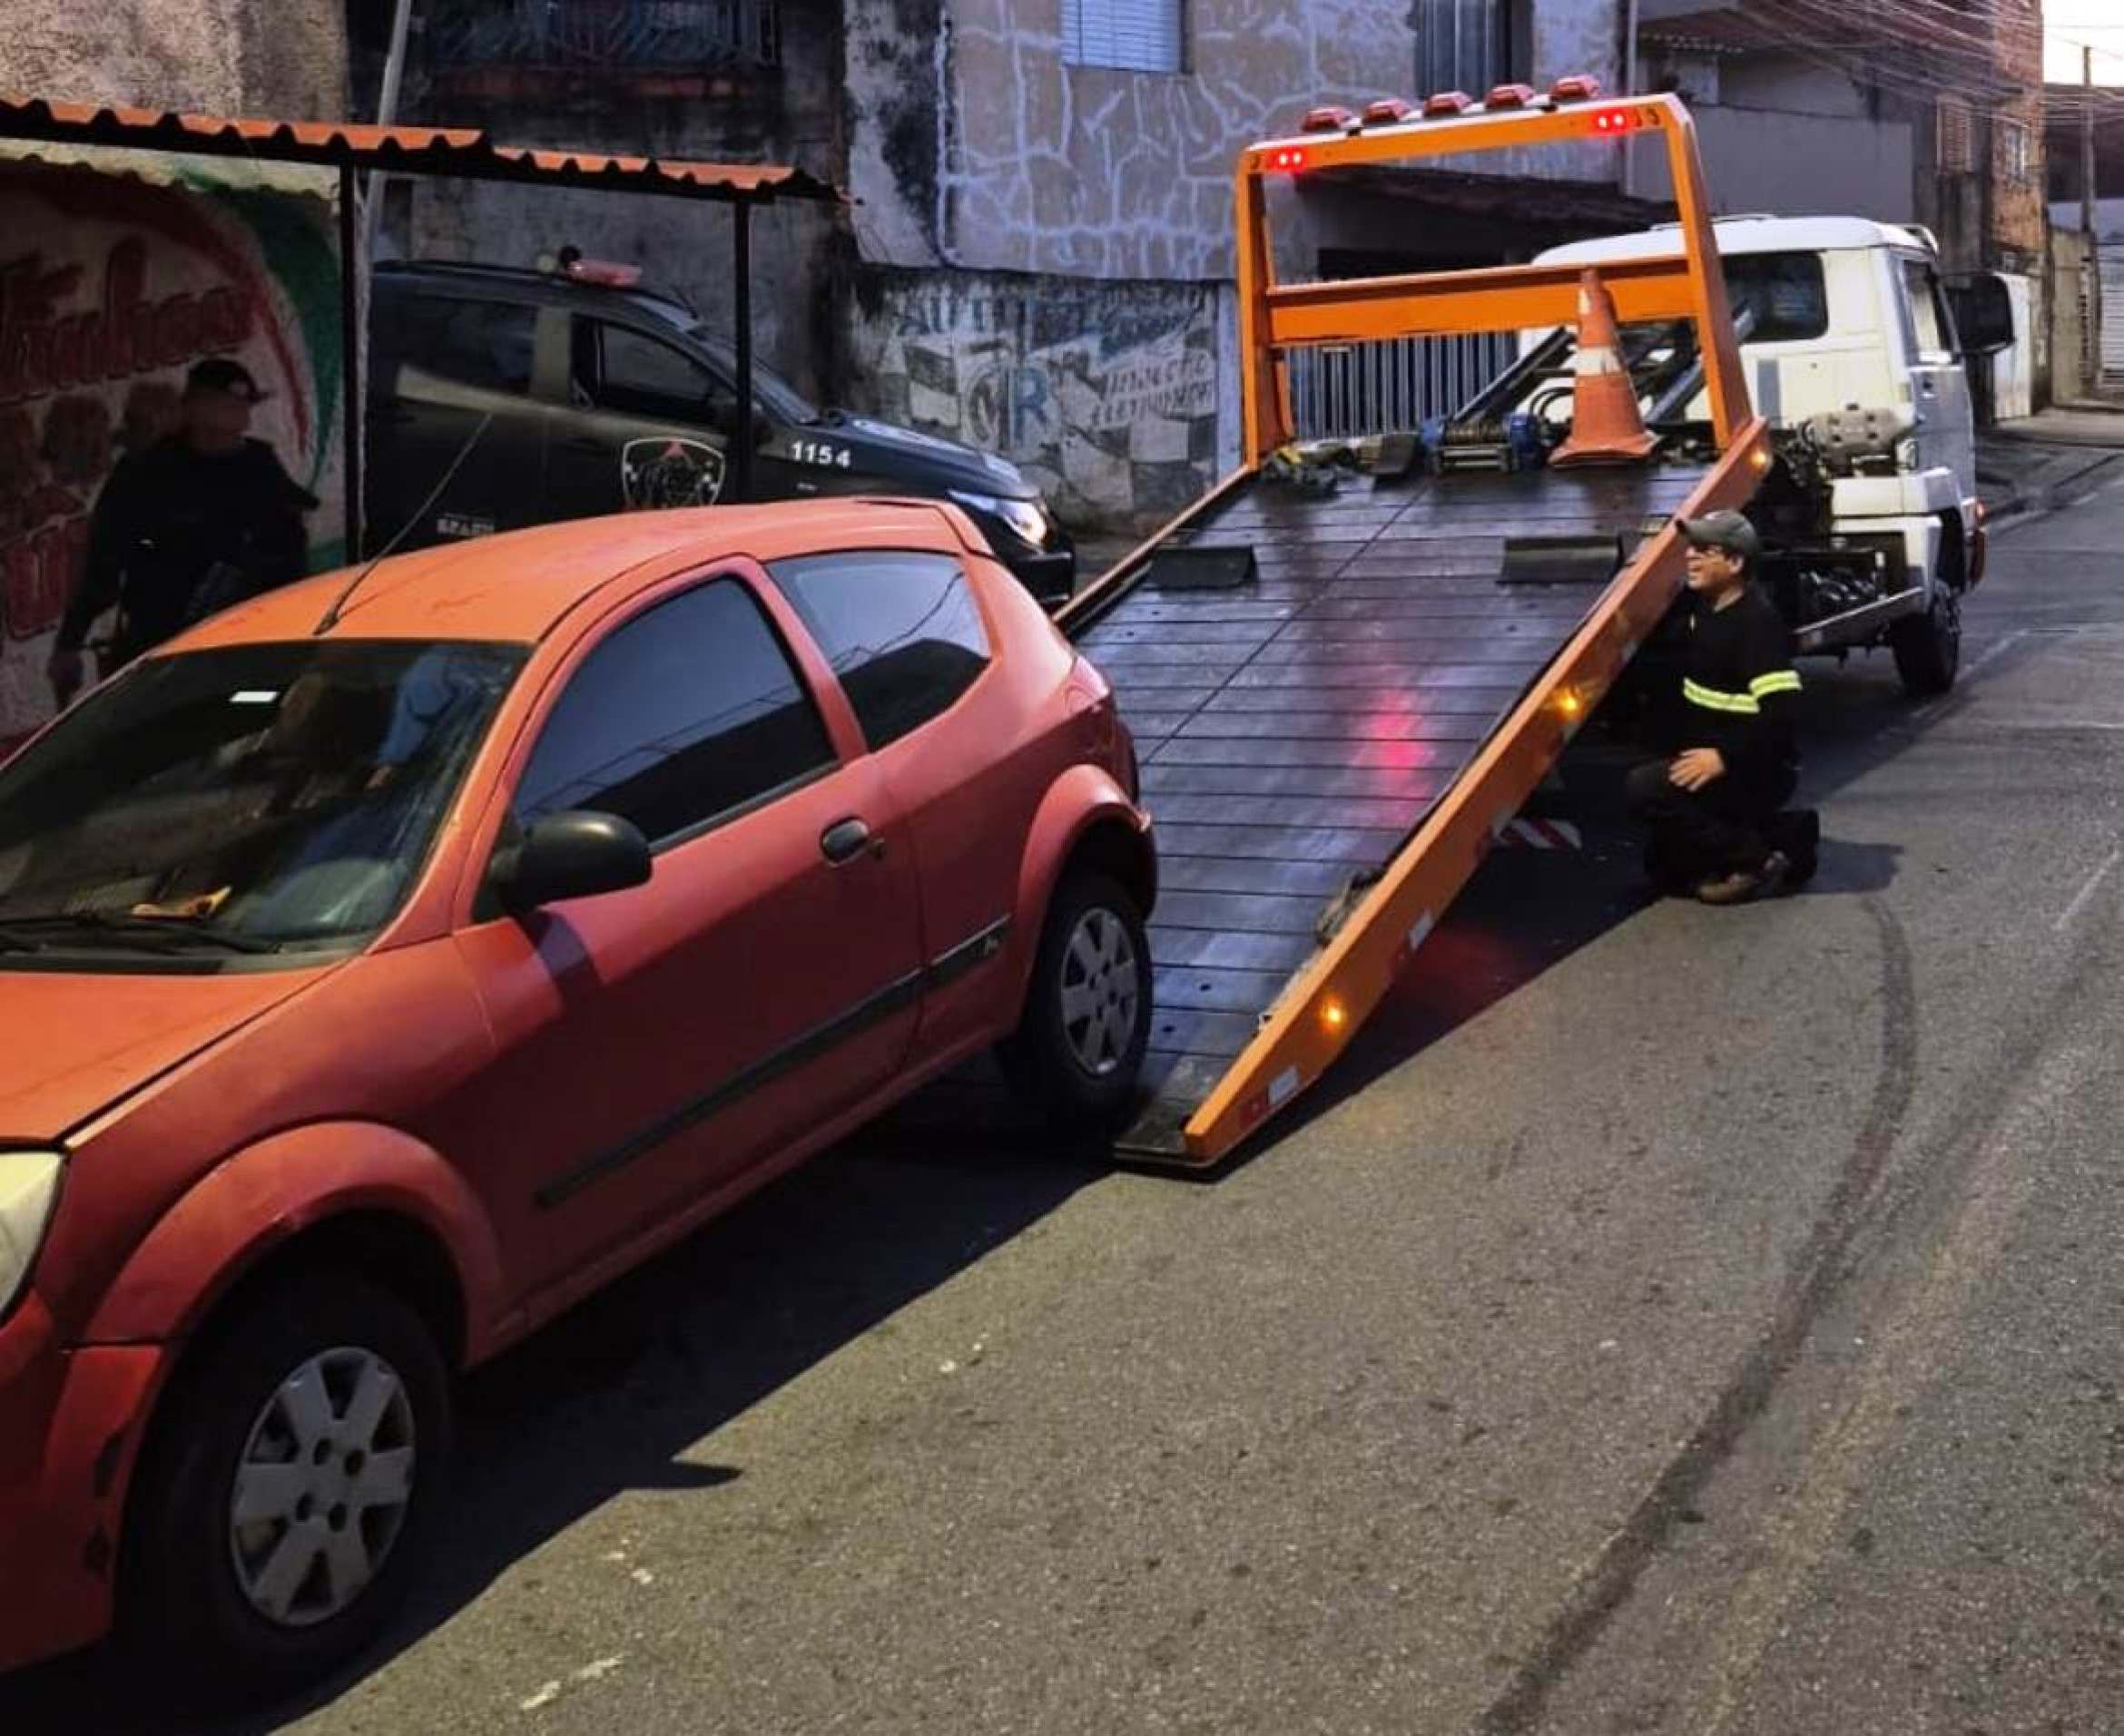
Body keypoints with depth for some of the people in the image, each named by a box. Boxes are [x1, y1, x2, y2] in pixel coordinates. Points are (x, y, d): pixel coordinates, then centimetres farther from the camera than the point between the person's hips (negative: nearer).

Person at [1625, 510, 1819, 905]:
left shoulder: (1757, 621, -22)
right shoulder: (1706, 606, 5)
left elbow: (1783, 712, -30)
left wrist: (1725, 758, -32)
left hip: (1759, 772, -9)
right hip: (1712, 760, 9)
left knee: (1646, 788, -27)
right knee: (1665, 866, 12)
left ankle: (1756, 857, -15)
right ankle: (1780, 835, 16)